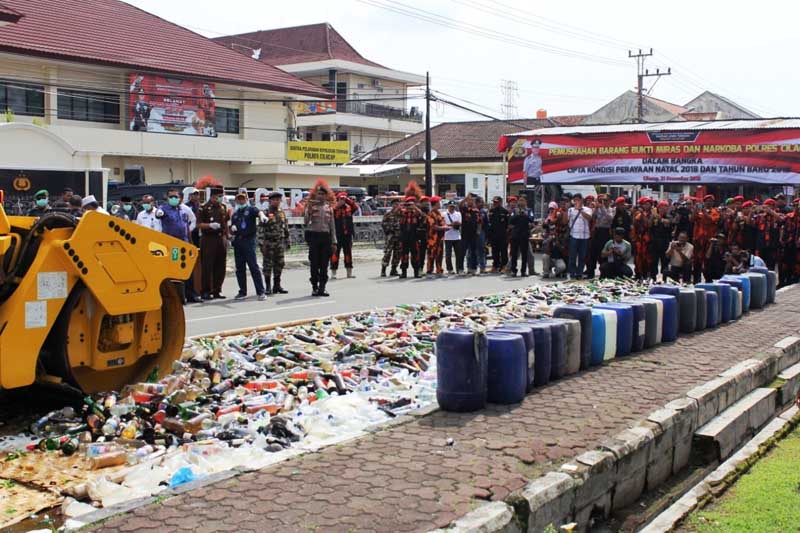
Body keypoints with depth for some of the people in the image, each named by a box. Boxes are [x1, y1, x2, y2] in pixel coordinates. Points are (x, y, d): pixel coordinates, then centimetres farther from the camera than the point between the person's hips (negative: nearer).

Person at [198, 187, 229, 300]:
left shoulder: (222, 207, 13)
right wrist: (210, 225, -23)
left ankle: (217, 290, 17)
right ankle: (205, 292, 2)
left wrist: (226, 236, 17)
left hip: (220, 239, 6)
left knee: (220, 266, 8)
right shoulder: (204, 208, -5)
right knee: (207, 267, -4)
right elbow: (199, 224, -9)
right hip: (208, 239, -6)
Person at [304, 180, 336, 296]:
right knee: (314, 263, 1)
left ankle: (322, 288, 9)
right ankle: (315, 288, 9)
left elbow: (332, 225, 11)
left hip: (326, 236, 3)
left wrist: (334, 242, 7)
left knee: (324, 264, 3)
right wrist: (309, 210, -22)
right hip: (314, 235, -3)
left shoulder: (329, 207, 10)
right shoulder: (311, 206, 0)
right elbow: (306, 222, -9)